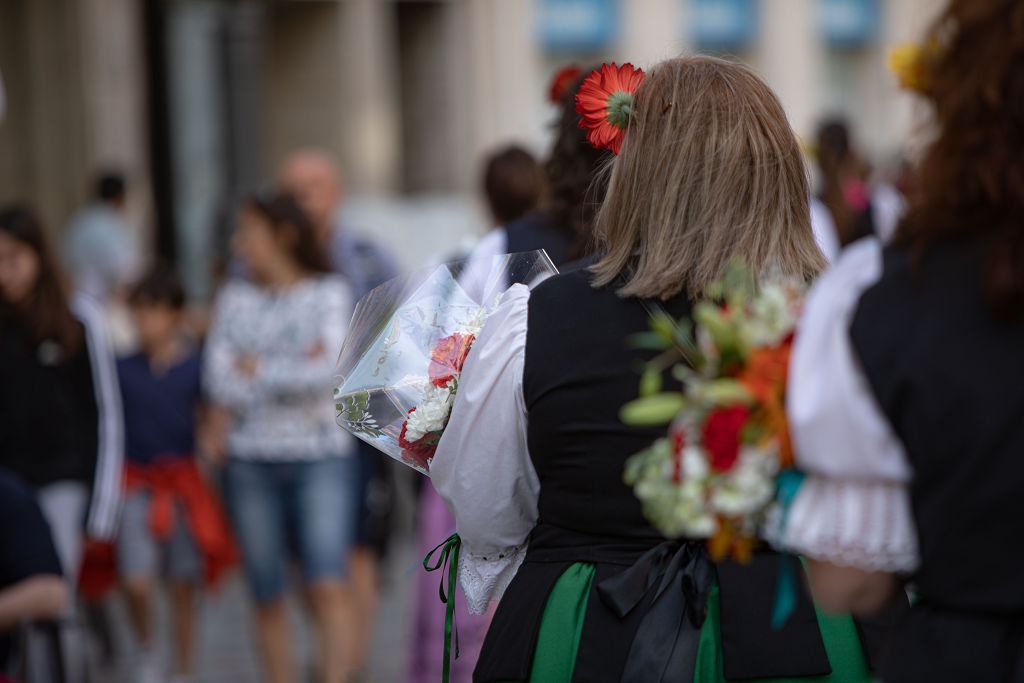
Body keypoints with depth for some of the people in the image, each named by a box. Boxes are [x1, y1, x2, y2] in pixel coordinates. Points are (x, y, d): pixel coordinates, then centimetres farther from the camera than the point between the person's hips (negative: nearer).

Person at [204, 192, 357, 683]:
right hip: (251, 461, 3)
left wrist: (258, 370, -6)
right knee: (268, 599, 5)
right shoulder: (234, 300, 9)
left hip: (320, 458, -3)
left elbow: (327, 371, -13)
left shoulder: (329, 294, 1)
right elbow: (219, 385, -2)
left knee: (326, 588, -14)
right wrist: (294, 369, -10)